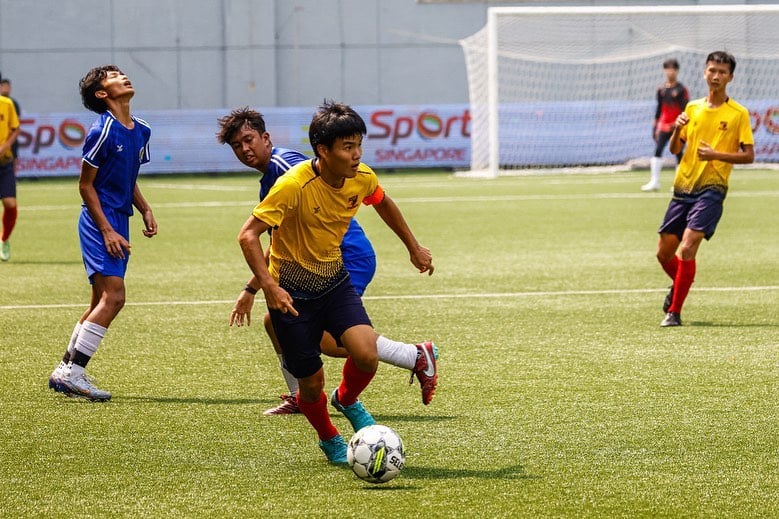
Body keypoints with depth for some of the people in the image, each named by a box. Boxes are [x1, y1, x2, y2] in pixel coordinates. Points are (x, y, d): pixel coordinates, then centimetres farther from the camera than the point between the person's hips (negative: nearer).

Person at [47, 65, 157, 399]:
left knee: (104, 302, 11)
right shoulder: (103, 131, -13)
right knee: (113, 296, -17)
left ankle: (66, 370, 19)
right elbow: (85, 185, -10)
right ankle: (72, 373, -14)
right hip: (99, 222, -9)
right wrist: (107, 231, -15)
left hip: (119, 221, 9)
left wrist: (145, 210, 8)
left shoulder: (141, 130, 11)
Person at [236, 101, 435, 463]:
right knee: (311, 384, 1)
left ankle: (347, 400, 15)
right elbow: (248, 235, -26)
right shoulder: (294, 185, -27)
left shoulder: (362, 178, -8)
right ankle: (329, 439, 34)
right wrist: (269, 287, -37)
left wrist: (414, 248, 24)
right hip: (291, 293, -4)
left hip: (334, 282, 4)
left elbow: (383, 204, 17)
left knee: (367, 355, -20)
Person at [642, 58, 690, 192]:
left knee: (678, 154, 3)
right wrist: (655, 126, 14)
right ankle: (654, 182, -14)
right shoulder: (661, 89, 10)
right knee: (658, 150, -11)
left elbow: (685, 110, -6)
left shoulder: (681, 90, -4)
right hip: (663, 125, 3)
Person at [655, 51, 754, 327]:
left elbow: (748, 155, -4)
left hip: (711, 188, -5)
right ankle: (679, 286, 39)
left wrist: (716, 154, -17)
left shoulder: (738, 113, -1)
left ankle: (674, 312, -10)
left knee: (687, 247, -19)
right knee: (664, 253, 7)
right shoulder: (692, 108, 12)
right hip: (683, 187, 5)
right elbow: (675, 149, 14)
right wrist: (676, 130, -7)